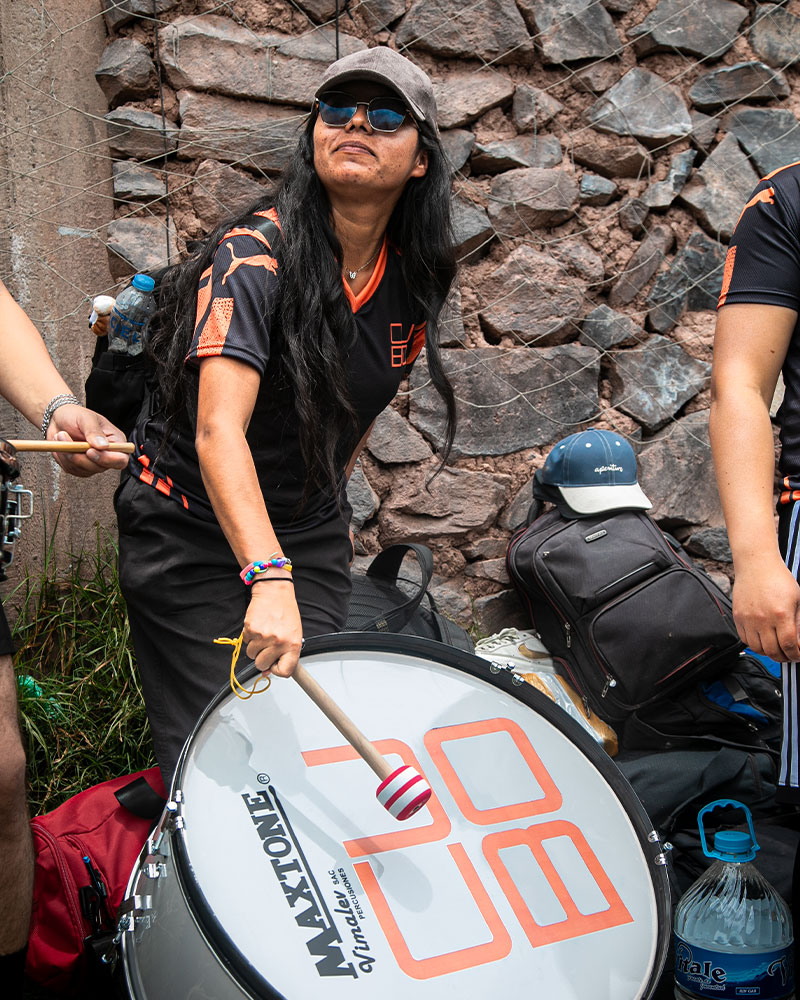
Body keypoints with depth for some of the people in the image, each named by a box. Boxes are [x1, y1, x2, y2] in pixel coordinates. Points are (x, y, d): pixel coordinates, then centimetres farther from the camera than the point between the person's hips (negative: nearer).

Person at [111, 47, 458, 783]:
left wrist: (329, 496, 14)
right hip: (193, 533, -5)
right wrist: (268, 579, -44)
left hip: (311, 535, 5)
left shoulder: (413, 279, -2)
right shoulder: (255, 256, -21)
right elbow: (219, 428, -33)